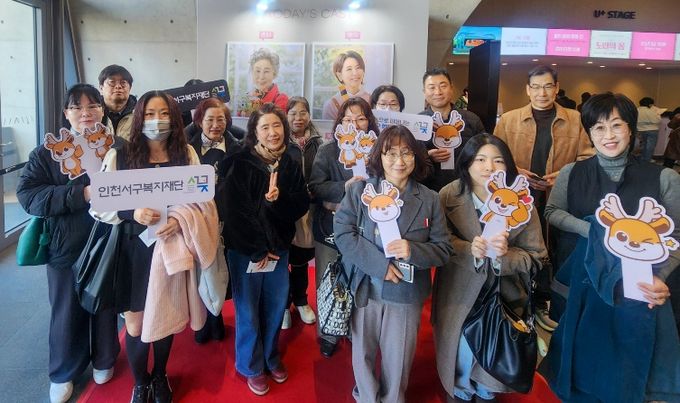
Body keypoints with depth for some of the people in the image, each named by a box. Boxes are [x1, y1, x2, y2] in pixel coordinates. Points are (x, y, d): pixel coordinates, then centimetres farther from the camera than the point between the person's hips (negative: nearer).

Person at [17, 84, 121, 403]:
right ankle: (63, 373, 36)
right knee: (67, 313, 14)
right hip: (66, 248, 0)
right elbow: (27, 195, -12)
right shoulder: (47, 153, -2)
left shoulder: (117, 149, -2)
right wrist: (81, 194, -24)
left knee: (106, 307, 16)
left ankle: (104, 360, 41)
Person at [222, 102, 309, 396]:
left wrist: (278, 200, -23)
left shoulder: (291, 166, 2)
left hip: (279, 247, 4)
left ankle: (271, 357, 36)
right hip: (246, 249, -4)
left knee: (276, 306, 14)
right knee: (248, 310, 7)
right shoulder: (241, 164, -12)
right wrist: (258, 250, -13)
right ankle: (252, 366, 27)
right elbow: (237, 211, -15)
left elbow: (302, 206, -2)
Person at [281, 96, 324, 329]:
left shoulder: (317, 143, 5)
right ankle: (283, 304, 24)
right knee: (282, 257, 6)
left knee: (302, 258, 15)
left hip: (308, 211, 3)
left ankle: (300, 301, 34)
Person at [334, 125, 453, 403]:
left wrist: (413, 251, -23)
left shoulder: (429, 199, -2)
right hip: (363, 290, 0)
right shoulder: (358, 190, -4)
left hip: (405, 295, 0)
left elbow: (443, 250, -2)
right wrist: (379, 264, -22)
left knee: (397, 360, 15)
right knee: (363, 353, 18)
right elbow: (342, 233, -12)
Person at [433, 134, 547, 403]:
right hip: (460, 291, -1)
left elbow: (536, 256, -11)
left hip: (502, 293, 1)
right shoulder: (449, 196, -13)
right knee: (461, 348, 10)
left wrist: (505, 254, -31)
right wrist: (470, 249, -30)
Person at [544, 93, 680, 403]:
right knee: (584, 357, 8)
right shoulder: (572, 173, 2)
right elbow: (551, 212, 1)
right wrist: (596, 232, -14)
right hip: (582, 284, 1)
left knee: (628, 367, 6)